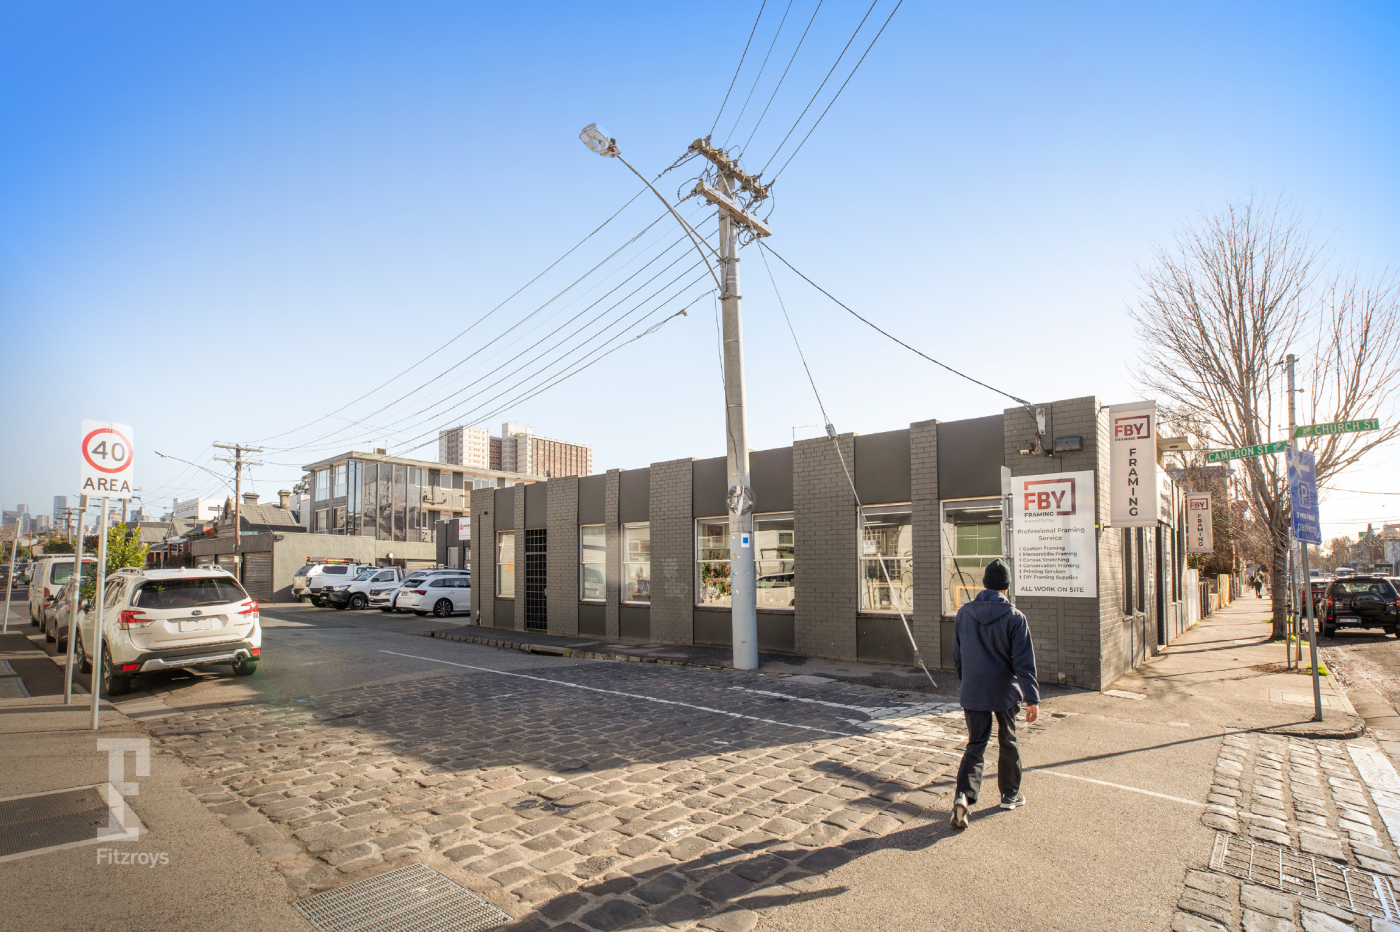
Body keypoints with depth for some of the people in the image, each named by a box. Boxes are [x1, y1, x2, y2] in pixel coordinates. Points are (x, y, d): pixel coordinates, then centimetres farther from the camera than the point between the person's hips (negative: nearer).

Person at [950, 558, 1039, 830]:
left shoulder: (963, 613, 0)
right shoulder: (1015, 618, -12)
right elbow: (1024, 662, -13)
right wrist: (1033, 699, -9)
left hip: (972, 694, 2)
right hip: (1005, 693, -2)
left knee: (975, 746, 8)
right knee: (1008, 743, 18)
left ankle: (964, 795, -11)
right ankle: (1010, 795, 33)